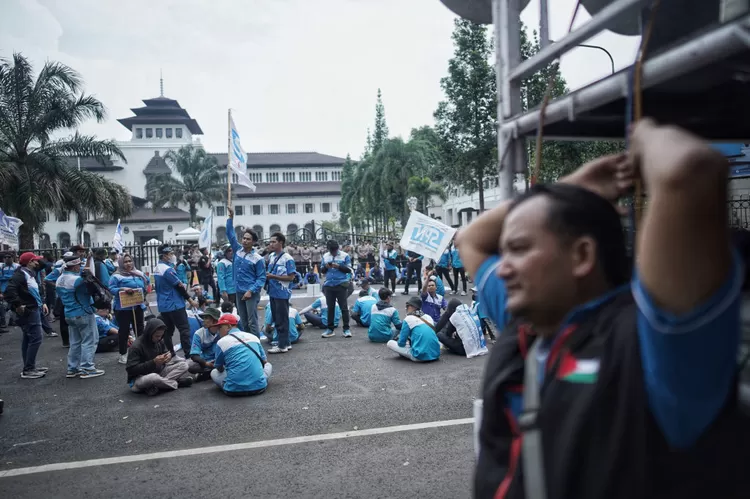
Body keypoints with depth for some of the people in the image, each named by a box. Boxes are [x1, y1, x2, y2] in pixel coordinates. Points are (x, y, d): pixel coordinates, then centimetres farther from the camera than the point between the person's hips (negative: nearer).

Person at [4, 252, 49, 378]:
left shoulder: (30, 273, 17)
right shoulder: (20, 274, -15)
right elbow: (9, 290, -28)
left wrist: (41, 303, 17)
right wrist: (18, 305, -29)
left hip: (33, 310, 11)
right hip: (28, 311, -11)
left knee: (28, 339, 16)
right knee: (35, 338, -11)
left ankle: (30, 366, 26)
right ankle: (28, 370, -6)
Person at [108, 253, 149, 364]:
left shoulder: (139, 274, 10)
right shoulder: (116, 276, -6)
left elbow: (147, 283, 21)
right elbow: (111, 289, -14)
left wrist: (144, 293, 8)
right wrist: (123, 289, -28)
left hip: (138, 306, 6)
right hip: (123, 307, -5)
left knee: (139, 329, 13)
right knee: (124, 331, -1)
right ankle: (123, 355, 9)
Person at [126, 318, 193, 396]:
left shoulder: (160, 341, -1)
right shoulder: (136, 346, -20)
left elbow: (166, 351, 14)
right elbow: (131, 369, -23)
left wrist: (169, 355, -13)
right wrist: (153, 362, -30)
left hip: (158, 372, 7)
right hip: (139, 378, -7)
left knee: (183, 365, -6)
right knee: (153, 378, -42)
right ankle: (176, 383, -15)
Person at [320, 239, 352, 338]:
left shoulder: (345, 256, -1)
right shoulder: (325, 256, 10)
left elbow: (349, 270, -5)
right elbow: (322, 270, 12)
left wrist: (339, 266, -19)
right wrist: (326, 267, -9)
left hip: (341, 285, -4)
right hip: (328, 285, 4)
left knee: (344, 307, -1)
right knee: (330, 307, 9)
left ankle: (346, 329, 5)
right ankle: (330, 329, 16)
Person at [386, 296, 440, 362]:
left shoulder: (408, 319, -2)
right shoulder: (428, 317, 13)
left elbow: (401, 343, 0)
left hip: (421, 356, -6)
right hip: (436, 354, 6)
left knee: (390, 343, 5)